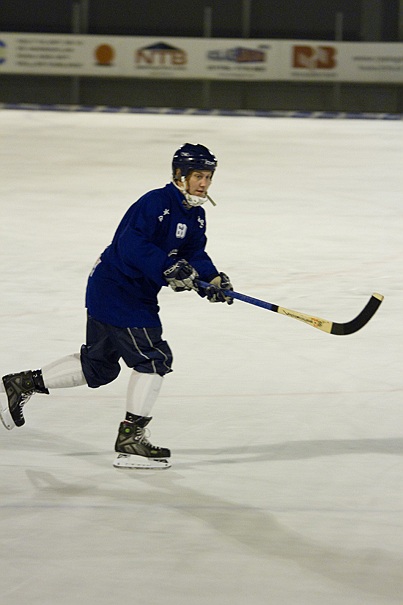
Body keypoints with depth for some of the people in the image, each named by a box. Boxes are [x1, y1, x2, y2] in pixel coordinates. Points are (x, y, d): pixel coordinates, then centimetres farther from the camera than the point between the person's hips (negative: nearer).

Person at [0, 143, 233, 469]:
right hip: (116, 289, -10)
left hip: (137, 293, 10)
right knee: (153, 358, -11)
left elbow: (195, 254, 9)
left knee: (98, 366, 17)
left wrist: (213, 279, -10)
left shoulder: (195, 215, 9)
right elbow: (131, 244, -30)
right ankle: (130, 441, -5)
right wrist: (168, 267, -39)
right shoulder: (155, 203, -21)